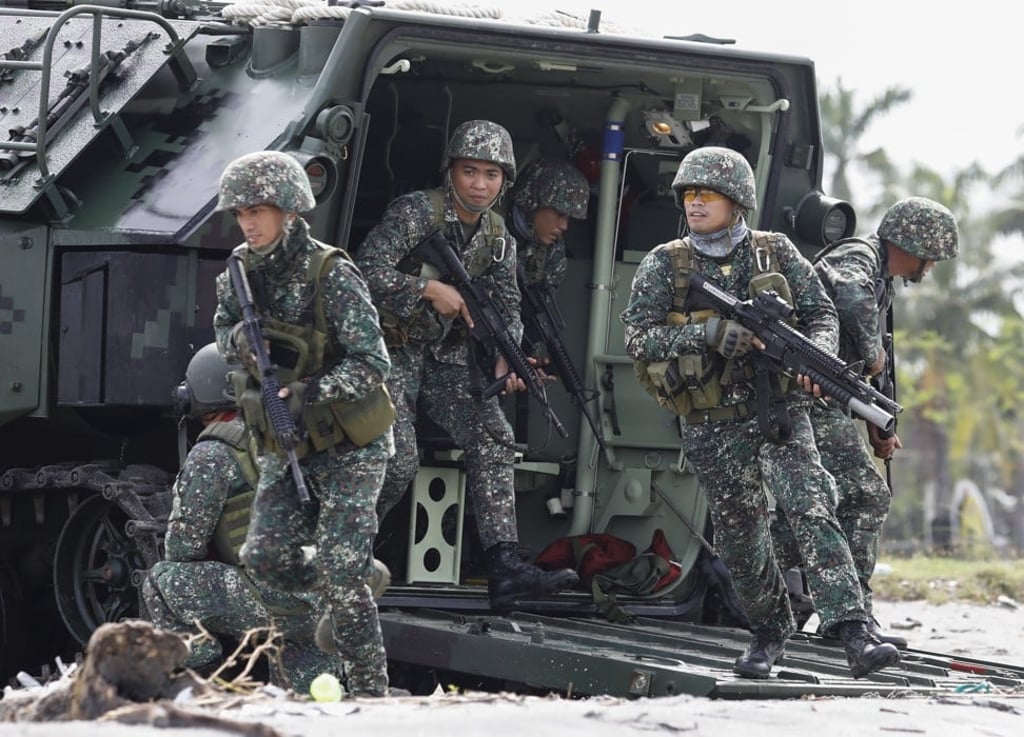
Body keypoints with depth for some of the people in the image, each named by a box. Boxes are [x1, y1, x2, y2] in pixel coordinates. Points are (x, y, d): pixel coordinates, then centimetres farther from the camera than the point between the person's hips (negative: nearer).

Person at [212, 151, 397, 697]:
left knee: (341, 574, -13)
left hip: (349, 447, -6)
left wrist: (308, 391, -34)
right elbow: (223, 330, 16)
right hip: (285, 448, 6)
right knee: (265, 558, -2)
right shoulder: (242, 272, -1)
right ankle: (352, 584, 26)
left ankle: (370, 693, -6)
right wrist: (240, 340, -9)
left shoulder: (330, 274, -19)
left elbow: (372, 364, -20)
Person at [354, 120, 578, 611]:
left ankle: (504, 568, -19)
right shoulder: (415, 213, -13)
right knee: (399, 461, -19)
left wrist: (505, 357, -15)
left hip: (446, 358, 6)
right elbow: (366, 270, -21)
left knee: (493, 438, -13)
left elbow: (506, 308, 5)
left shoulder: (498, 239, 6)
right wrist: (430, 289, -25)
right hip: (393, 350, -6)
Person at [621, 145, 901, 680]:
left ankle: (854, 635, -26)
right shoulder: (663, 266, -1)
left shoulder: (776, 253, 2)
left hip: (780, 411, -1)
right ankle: (769, 632, 30)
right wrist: (712, 334, -22)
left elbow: (822, 315, 7)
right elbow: (638, 339, -10)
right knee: (738, 534, 8)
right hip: (712, 427, 1)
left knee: (811, 509, -18)